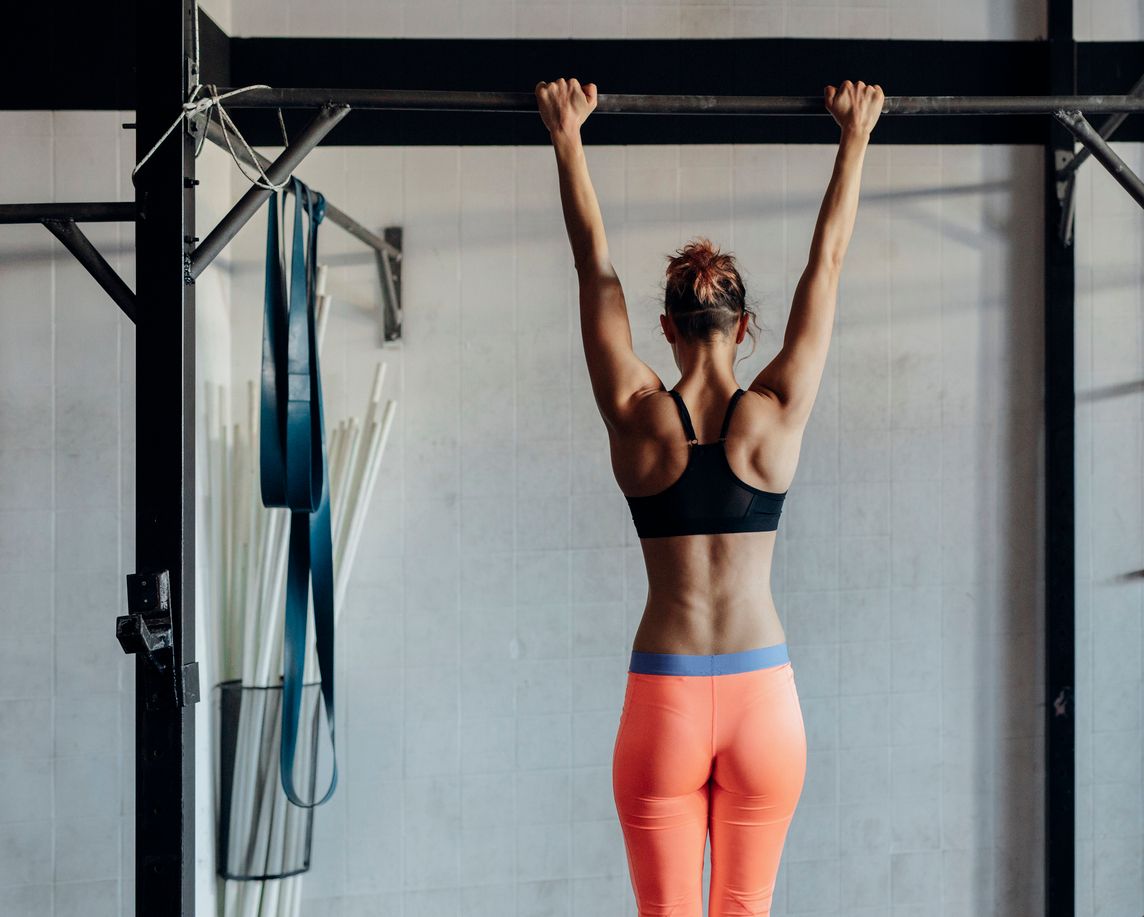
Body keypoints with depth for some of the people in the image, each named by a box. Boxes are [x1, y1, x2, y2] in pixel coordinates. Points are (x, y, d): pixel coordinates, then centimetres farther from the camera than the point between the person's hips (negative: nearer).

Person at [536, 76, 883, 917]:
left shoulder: (637, 419, -5)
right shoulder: (776, 417, -4)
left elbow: (594, 263, 4)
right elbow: (828, 263, 5)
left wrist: (568, 137, 14)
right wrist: (856, 136, 14)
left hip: (664, 697, -1)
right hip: (763, 692, 1)